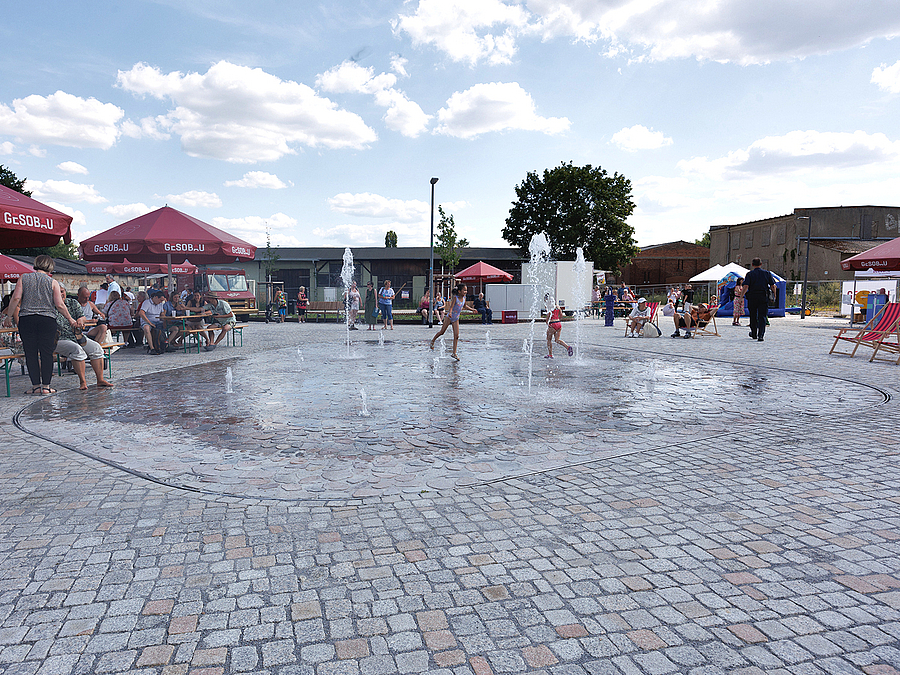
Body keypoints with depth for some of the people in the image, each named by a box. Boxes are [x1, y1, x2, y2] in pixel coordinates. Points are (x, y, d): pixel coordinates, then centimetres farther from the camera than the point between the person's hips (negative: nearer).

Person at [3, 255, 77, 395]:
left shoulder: (24, 278, 7)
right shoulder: (53, 282, 3)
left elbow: (16, 298, -1)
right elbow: (59, 305, -2)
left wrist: (9, 317, 7)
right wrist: (70, 319, 10)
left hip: (26, 319, 1)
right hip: (47, 320, -1)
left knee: (30, 353, 6)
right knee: (47, 353, 3)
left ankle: (36, 385, 7)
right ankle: (46, 386, 5)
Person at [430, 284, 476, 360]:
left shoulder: (464, 298, 2)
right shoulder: (455, 297, -15)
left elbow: (465, 306, 22)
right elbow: (452, 306, -28)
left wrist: (472, 309, 16)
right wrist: (450, 312, -46)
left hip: (456, 319, 5)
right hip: (449, 317, -5)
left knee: (456, 336, -2)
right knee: (442, 332, 1)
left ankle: (454, 353, 0)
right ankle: (433, 340, 30)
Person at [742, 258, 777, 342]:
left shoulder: (750, 274, -1)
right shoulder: (767, 273, 5)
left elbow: (746, 286, -13)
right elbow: (773, 286, 2)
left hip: (752, 297, 0)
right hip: (763, 297, 0)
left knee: (753, 317, 13)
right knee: (762, 317, 0)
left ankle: (754, 335, 26)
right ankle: (760, 336, -13)